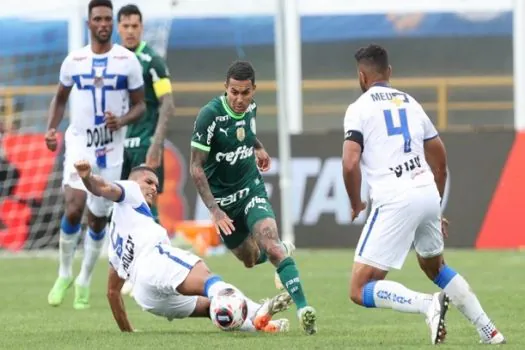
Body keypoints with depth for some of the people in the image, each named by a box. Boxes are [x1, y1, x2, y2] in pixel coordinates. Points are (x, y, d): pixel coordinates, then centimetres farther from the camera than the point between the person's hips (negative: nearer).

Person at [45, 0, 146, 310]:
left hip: (111, 148, 0)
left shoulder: (128, 60, -2)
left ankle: (84, 282, 26)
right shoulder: (74, 60, 2)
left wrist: (122, 120, -17)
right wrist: (52, 128, 0)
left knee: (98, 218, 7)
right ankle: (65, 273, 1)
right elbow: (60, 98, 16)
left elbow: (140, 104, 3)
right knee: (74, 207, -19)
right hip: (79, 144, 0)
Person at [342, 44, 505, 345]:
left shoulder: (359, 109, 1)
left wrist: (356, 204, 7)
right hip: (428, 194, 6)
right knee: (435, 266, 32)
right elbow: (440, 161, 23)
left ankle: (428, 304, -22)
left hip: (394, 202, -6)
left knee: (361, 292, -1)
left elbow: (350, 164, -11)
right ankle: (488, 330, 24)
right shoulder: (410, 103, 19)